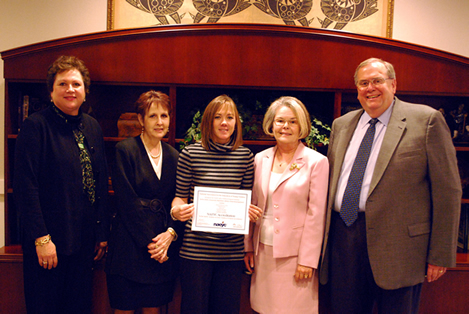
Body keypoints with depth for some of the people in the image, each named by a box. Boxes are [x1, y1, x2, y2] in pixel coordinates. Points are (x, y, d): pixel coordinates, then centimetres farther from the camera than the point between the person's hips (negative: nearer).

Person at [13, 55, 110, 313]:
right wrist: (41, 238, -16)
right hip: (47, 240, -5)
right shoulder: (36, 125, -9)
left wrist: (102, 233, 9)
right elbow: (25, 186, -14)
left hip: (84, 242, 6)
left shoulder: (93, 128, 9)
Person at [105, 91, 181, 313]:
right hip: (130, 244, -4)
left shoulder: (173, 156, 9)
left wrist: (170, 233, -8)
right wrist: (148, 242, -11)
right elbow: (127, 202, -10)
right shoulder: (125, 150, -5)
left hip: (164, 242, 4)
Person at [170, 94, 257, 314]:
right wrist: (176, 210, -17)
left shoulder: (246, 156, 3)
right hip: (196, 247, -2)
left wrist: (250, 211, -10)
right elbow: (181, 196, 4)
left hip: (232, 250, 2)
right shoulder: (190, 154, -3)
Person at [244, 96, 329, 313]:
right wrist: (248, 247, 9)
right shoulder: (260, 159, 6)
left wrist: (307, 260, -9)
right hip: (263, 249, 4)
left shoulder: (316, 162, -5)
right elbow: (252, 205, 11)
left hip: (294, 253, -3)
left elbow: (316, 214, -7)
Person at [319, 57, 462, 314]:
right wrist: (325, 233, 13)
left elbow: (447, 190, -5)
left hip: (396, 242, -4)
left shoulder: (426, 119, -3)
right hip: (343, 237, 5)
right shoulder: (342, 125, 13)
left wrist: (441, 255, -6)